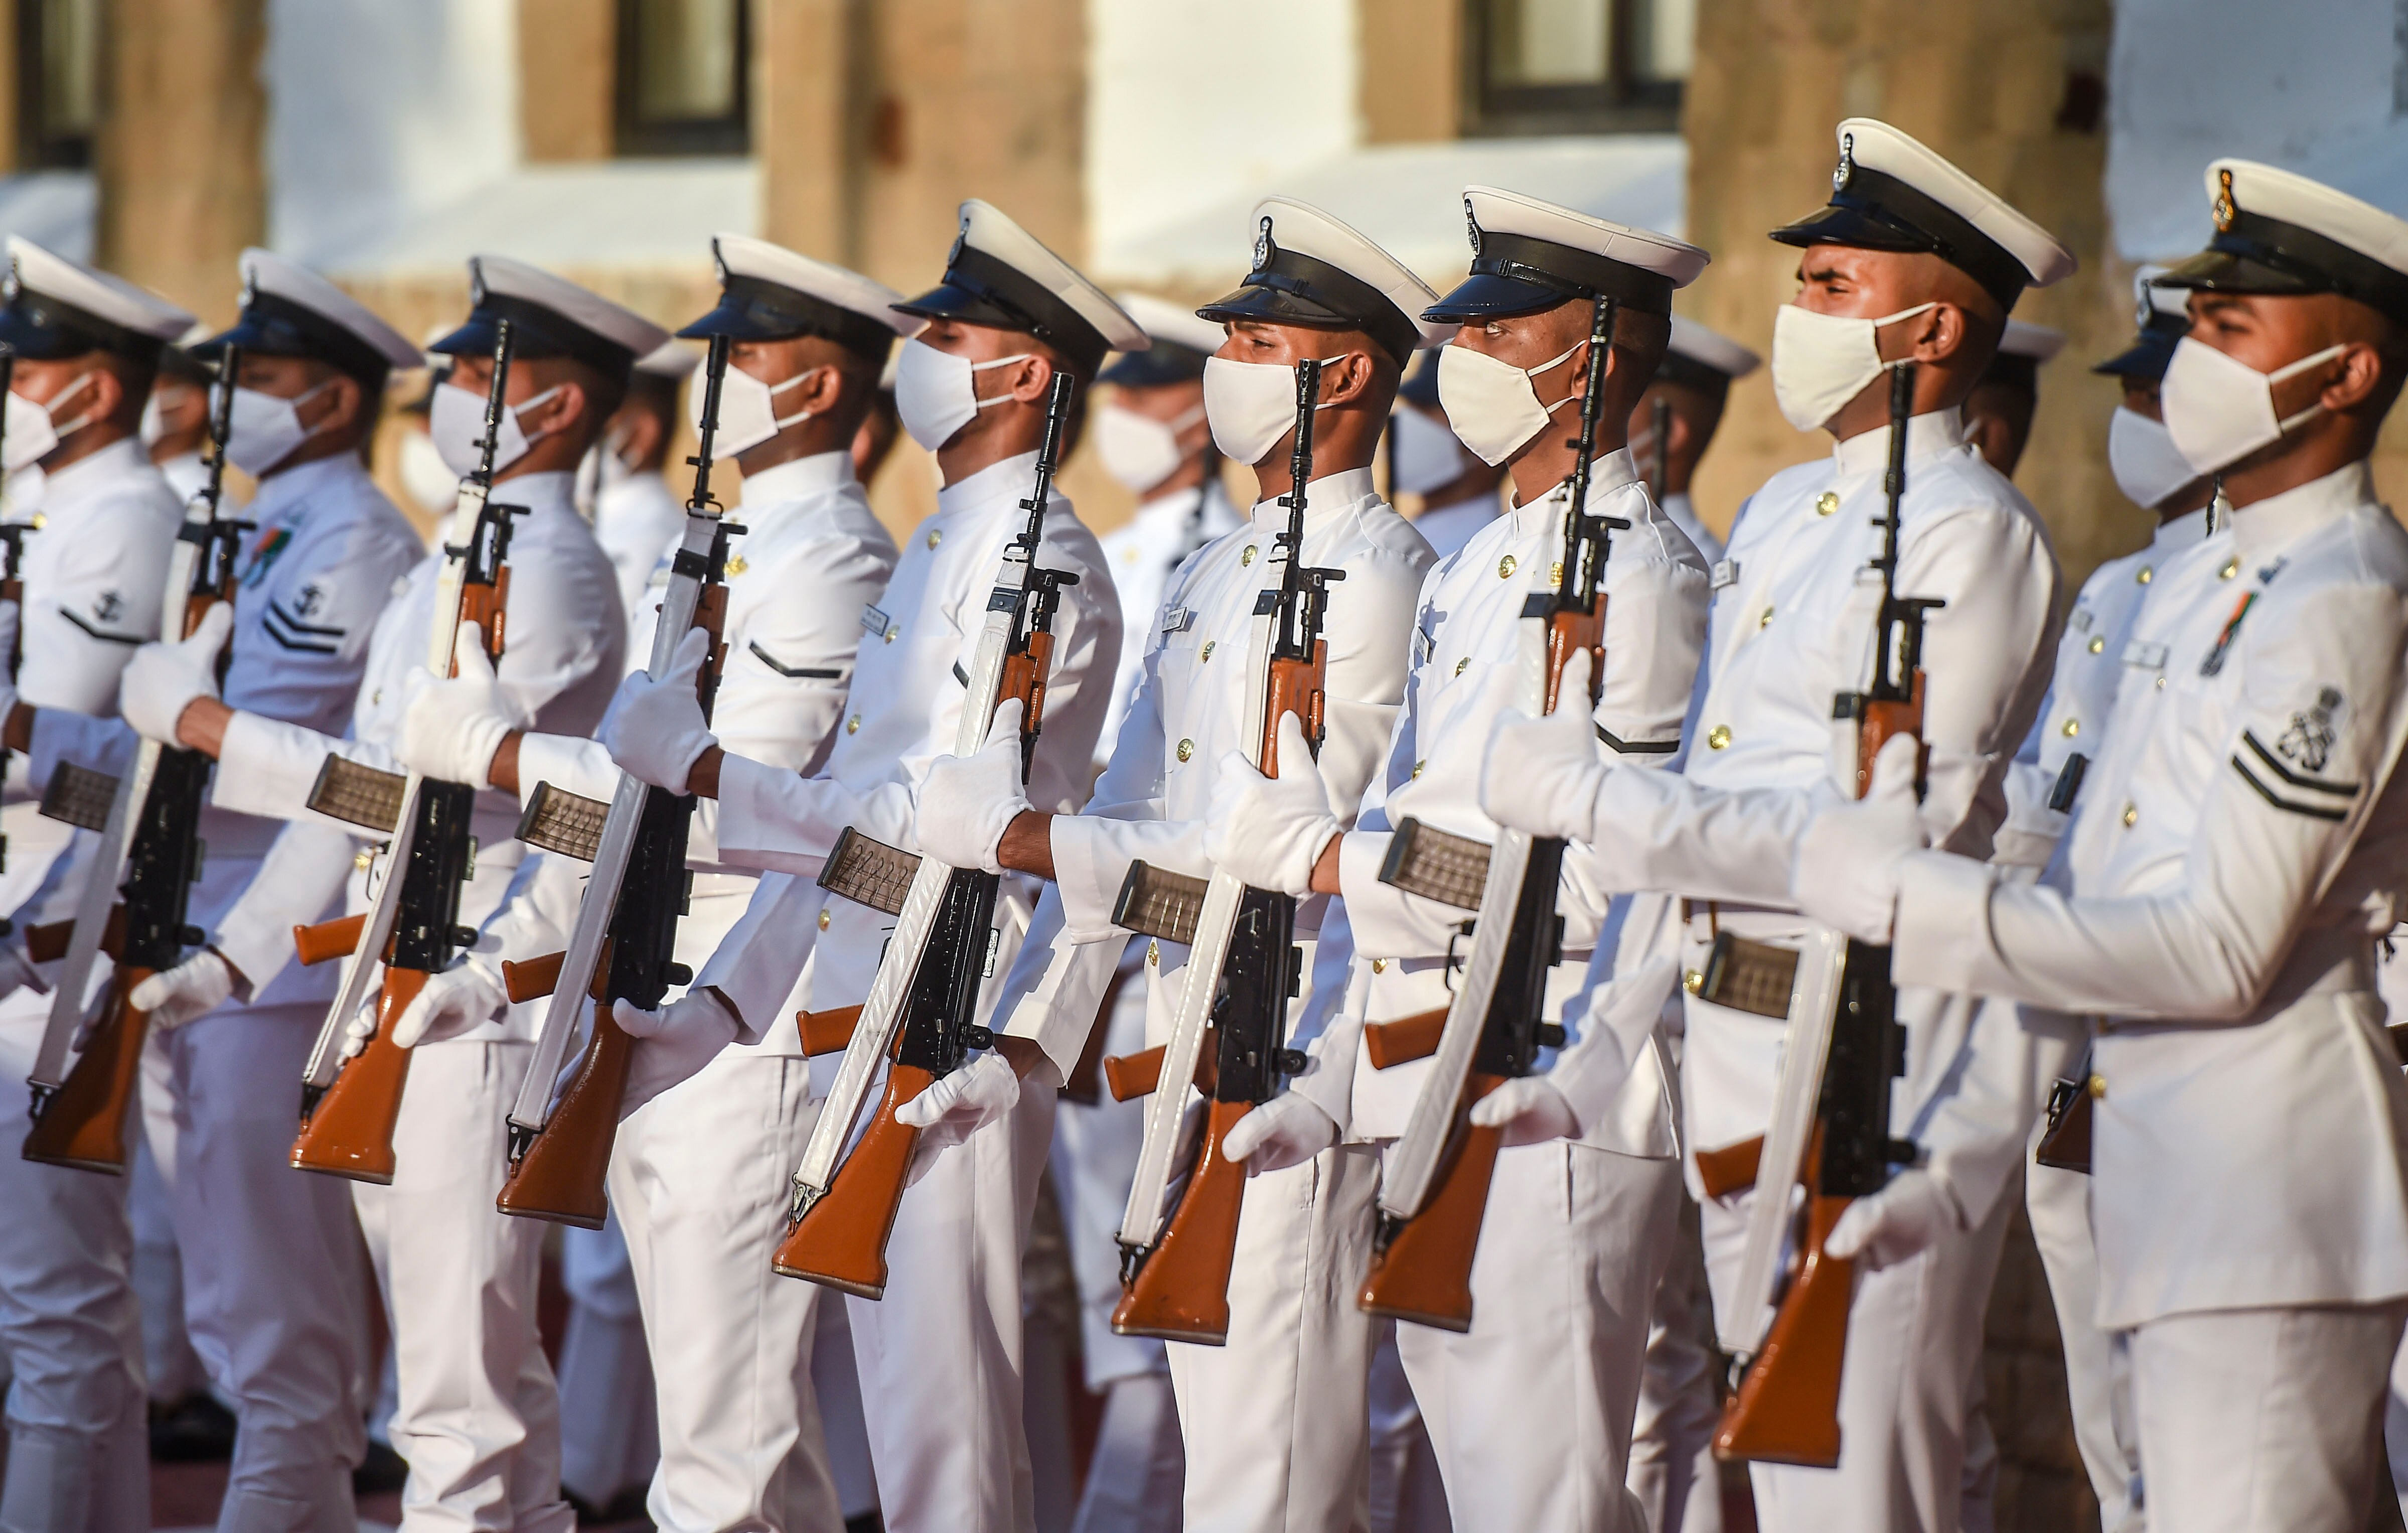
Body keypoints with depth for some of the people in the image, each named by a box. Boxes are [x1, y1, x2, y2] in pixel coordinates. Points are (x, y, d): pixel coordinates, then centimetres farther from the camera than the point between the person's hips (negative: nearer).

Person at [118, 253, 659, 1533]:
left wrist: (200, 720, -14)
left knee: (459, 1388, -8)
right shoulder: (454, 561, 18)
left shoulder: (550, 576, -13)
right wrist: (236, 953, 14)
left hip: (472, 1011, -10)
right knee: (477, 1365, 15)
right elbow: (354, 780, 20)